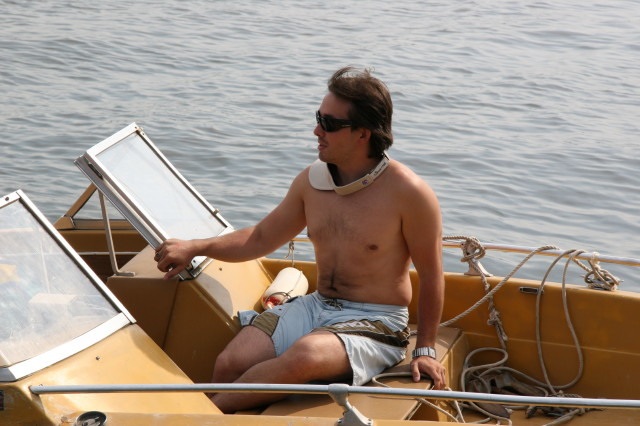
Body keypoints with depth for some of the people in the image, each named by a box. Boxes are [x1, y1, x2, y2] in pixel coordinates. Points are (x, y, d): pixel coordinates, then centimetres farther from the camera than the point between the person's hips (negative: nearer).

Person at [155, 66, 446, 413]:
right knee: (230, 364, -19)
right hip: (316, 306, 6)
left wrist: (425, 349, -2)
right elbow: (261, 239, 15)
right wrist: (195, 248, 4)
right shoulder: (311, 180, 2)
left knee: (305, 357, -35)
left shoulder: (408, 193, -15)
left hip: (376, 323, -5)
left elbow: (431, 276, -4)